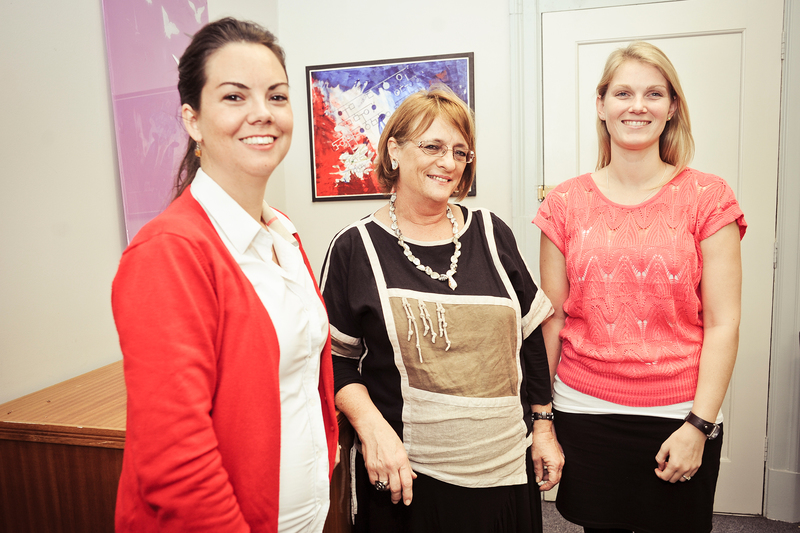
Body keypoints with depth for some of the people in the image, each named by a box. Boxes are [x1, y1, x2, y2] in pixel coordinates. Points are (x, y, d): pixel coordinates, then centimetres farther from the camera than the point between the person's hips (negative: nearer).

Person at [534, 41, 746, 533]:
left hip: (679, 417, -1)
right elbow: (551, 319, 3)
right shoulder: (566, 203, 1)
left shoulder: (707, 197, -2)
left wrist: (699, 425, -9)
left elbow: (723, 324, -4)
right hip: (584, 411, 1)